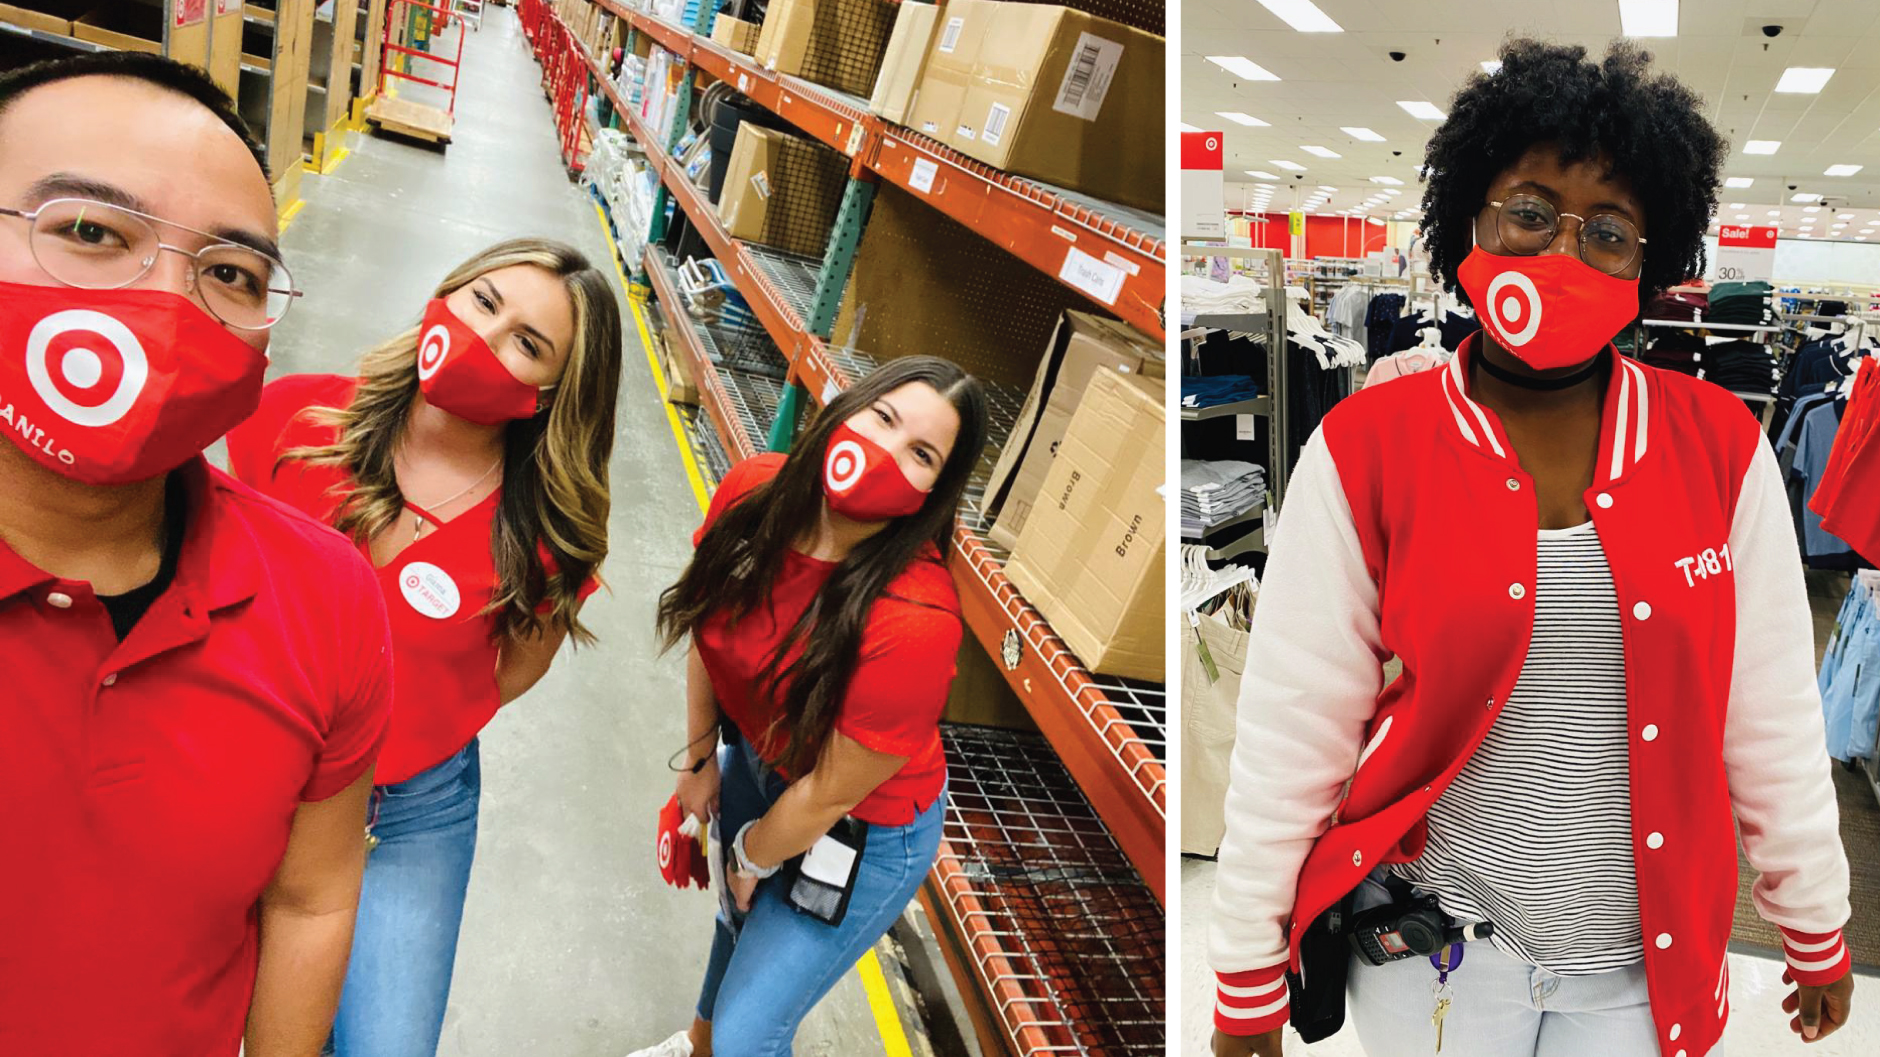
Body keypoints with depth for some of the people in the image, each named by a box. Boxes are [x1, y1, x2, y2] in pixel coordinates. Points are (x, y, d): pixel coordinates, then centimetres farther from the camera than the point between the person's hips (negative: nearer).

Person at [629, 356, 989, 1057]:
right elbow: (709, 628, -3)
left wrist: (753, 856, -8)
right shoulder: (753, 492, -23)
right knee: (739, 916, 35)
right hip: (756, 755, 6)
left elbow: (831, 794, -26)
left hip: (862, 835, -6)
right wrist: (700, 754, 6)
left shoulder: (915, 622, -41)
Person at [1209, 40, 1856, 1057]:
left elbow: (1771, 717, 3)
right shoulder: (1363, 452, -12)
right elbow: (1292, 734, -10)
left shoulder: (1721, 448, -5)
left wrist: (1816, 930, 11)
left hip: (1650, 959, 2)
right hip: (1432, 942, -2)